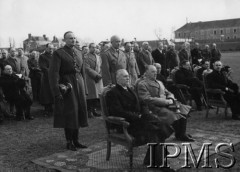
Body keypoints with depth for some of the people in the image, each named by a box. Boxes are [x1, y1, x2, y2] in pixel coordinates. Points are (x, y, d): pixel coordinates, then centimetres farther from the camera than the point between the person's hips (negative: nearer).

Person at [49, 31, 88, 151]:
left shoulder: (79, 53, 13)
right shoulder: (58, 53, -7)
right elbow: (53, 73, -12)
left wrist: (84, 89, 11)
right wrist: (57, 92, -18)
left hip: (79, 84, 6)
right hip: (66, 85, -6)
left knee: (79, 112, 9)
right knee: (69, 114, -1)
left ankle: (75, 140, 21)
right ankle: (69, 142, 12)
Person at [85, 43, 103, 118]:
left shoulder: (98, 57, 18)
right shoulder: (86, 57, -5)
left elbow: (101, 67, 17)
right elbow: (87, 68, -13)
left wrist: (100, 75, -1)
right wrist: (96, 75, -15)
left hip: (98, 79, 6)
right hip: (90, 79, -6)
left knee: (97, 95, 5)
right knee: (91, 95, -6)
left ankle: (94, 110, 14)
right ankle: (89, 111, 2)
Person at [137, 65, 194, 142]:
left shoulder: (159, 82, 23)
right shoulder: (142, 84, -5)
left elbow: (169, 93, 23)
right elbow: (148, 100, -15)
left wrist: (171, 99, -3)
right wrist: (167, 101, -16)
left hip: (166, 104, 8)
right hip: (156, 108, -8)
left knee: (184, 109, -12)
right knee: (174, 115, -27)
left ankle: (182, 134, -2)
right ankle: (179, 135, -2)